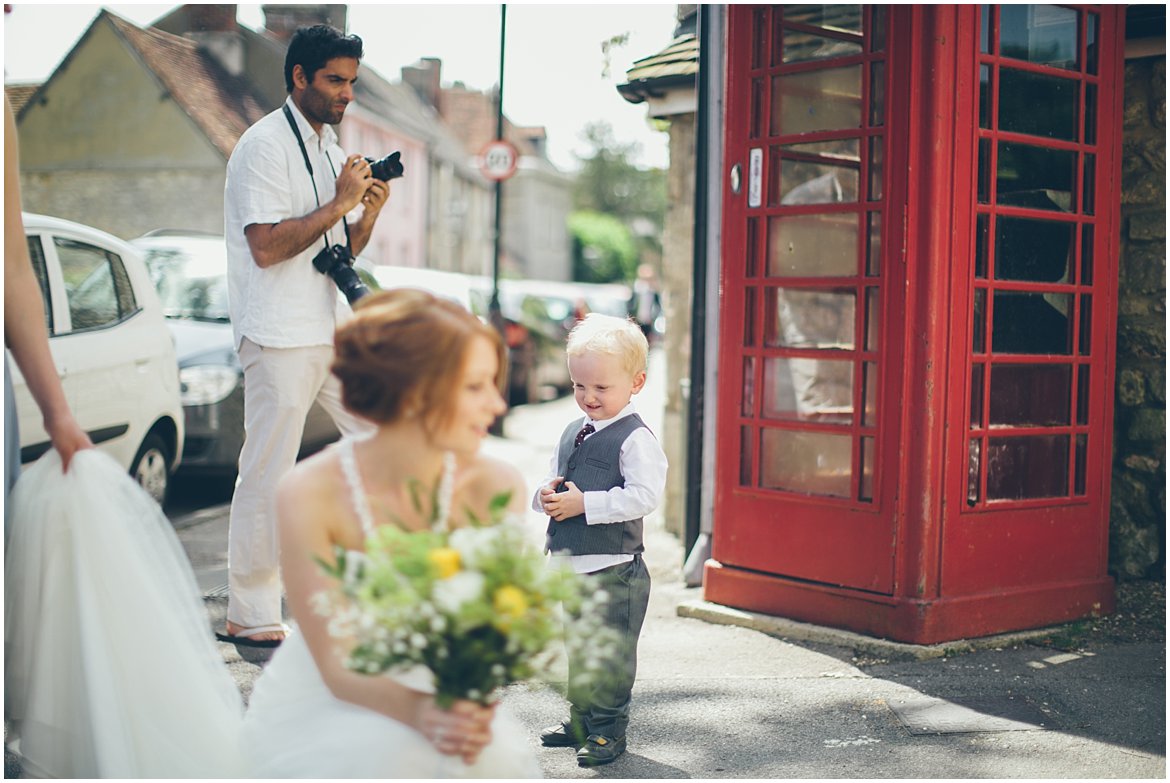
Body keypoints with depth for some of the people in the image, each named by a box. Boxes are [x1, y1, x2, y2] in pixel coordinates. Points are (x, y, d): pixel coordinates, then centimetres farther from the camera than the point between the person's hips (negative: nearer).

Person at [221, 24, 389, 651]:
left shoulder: (328, 148, 17)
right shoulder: (265, 145, -10)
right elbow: (267, 247, -19)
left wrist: (369, 212, 1)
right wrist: (339, 203, -16)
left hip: (330, 329, 9)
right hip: (279, 336, -8)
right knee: (267, 477, -3)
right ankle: (250, 620, 6)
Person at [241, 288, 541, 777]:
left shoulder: (495, 488, -14)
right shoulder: (309, 494, -20)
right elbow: (337, 667, -19)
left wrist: (473, 707, -35)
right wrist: (417, 711, -39)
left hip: (445, 704, 2)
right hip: (317, 708, -2)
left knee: (496, 755, -28)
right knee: (398, 753, -32)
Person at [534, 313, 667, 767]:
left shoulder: (636, 439, -13)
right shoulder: (572, 433, 12)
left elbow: (644, 496, -23)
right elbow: (551, 481, 21)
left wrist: (583, 503, -23)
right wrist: (546, 496, -4)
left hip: (613, 568, -8)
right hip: (569, 564, 8)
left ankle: (608, 730, 11)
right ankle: (580, 719, 33)